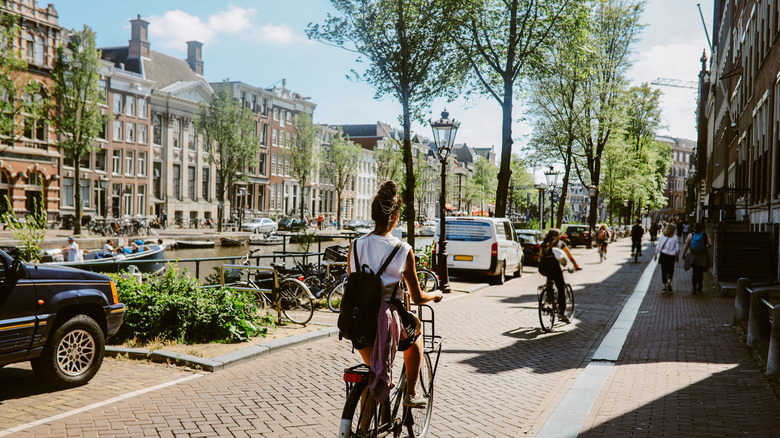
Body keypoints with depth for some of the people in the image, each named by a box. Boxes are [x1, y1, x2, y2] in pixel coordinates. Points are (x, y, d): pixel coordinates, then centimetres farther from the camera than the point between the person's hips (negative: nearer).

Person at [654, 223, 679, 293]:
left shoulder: (662, 236, -3)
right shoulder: (675, 237, -6)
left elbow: (658, 246, 0)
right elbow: (677, 248, -2)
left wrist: (656, 254, 8)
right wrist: (677, 256, 10)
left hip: (663, 255, 1)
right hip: (671, 256, -1)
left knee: (664, 271, 7)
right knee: (671, 270, 14)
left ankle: (664, 286, 7)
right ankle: (669, 281, -10)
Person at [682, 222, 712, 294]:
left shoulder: (690, 235, -2)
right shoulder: (705, 235, -3)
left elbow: (686, 246, -1)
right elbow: (710, 244, -12)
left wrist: (683, 255, 9)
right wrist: (706, 247, 9)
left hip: (693, 256, 0)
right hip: (703, 257, 0)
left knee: (695, 272, 5)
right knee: (701, 272, 17)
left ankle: (694, 288, -6)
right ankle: (700, 288, 26)